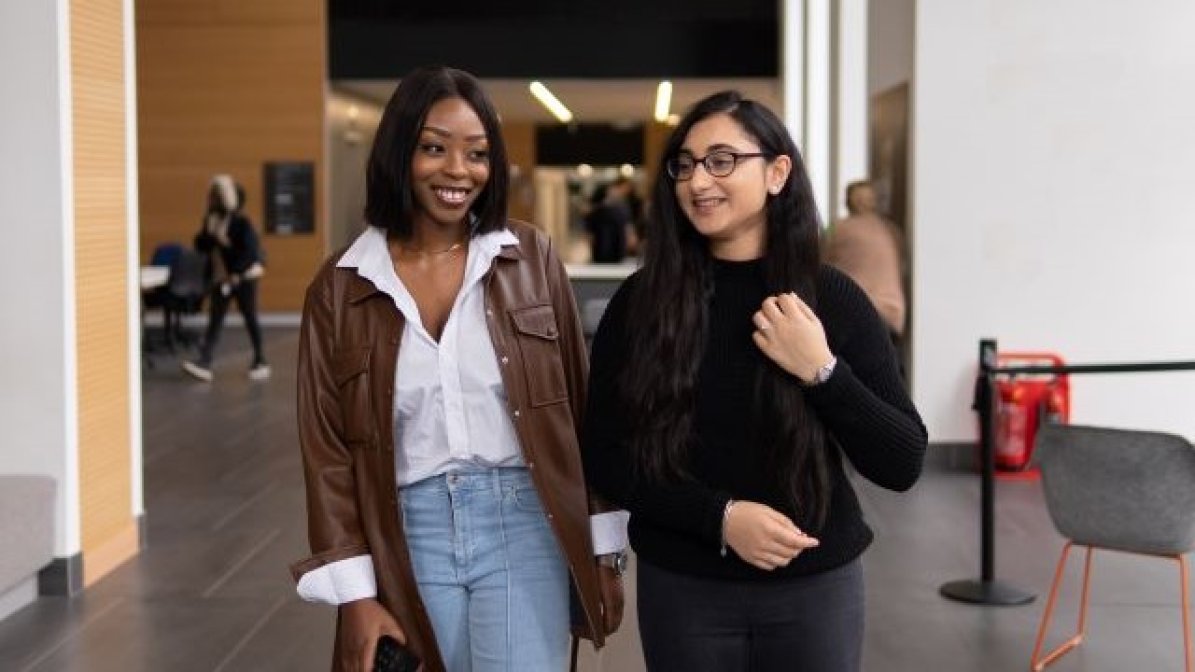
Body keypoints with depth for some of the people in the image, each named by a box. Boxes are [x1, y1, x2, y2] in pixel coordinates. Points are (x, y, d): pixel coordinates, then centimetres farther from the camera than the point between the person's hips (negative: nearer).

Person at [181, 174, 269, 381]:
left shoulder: (241, 222, -13)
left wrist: (236, 273, -21)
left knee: (250, 319, 5)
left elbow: (251, 250, -18)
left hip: (244, 278, -6)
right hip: (220, 279, 6)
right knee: (215, 321, 0)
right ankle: (204, 364, -6)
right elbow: (201, 245, 6)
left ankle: (261, 363, 16)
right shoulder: (210, 220, 7)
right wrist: (208, 235, -15)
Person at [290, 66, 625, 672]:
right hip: (411, 536, 1)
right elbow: (327, 447, 2)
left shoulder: (531, 258, 0)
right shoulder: (340, 286, 1)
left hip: (522, 526, -1)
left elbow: (580, 405, 4)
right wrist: (354, 593, -3)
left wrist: (602, 550, 4)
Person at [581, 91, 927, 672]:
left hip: (816, 587, 0)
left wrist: (823, 372, -18)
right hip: (682, 589, 0)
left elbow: (902, 465, -5)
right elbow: (604, 458, -4)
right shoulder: (640, 302, -4)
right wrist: (720, 516, -15)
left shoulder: (831, 297, -5)